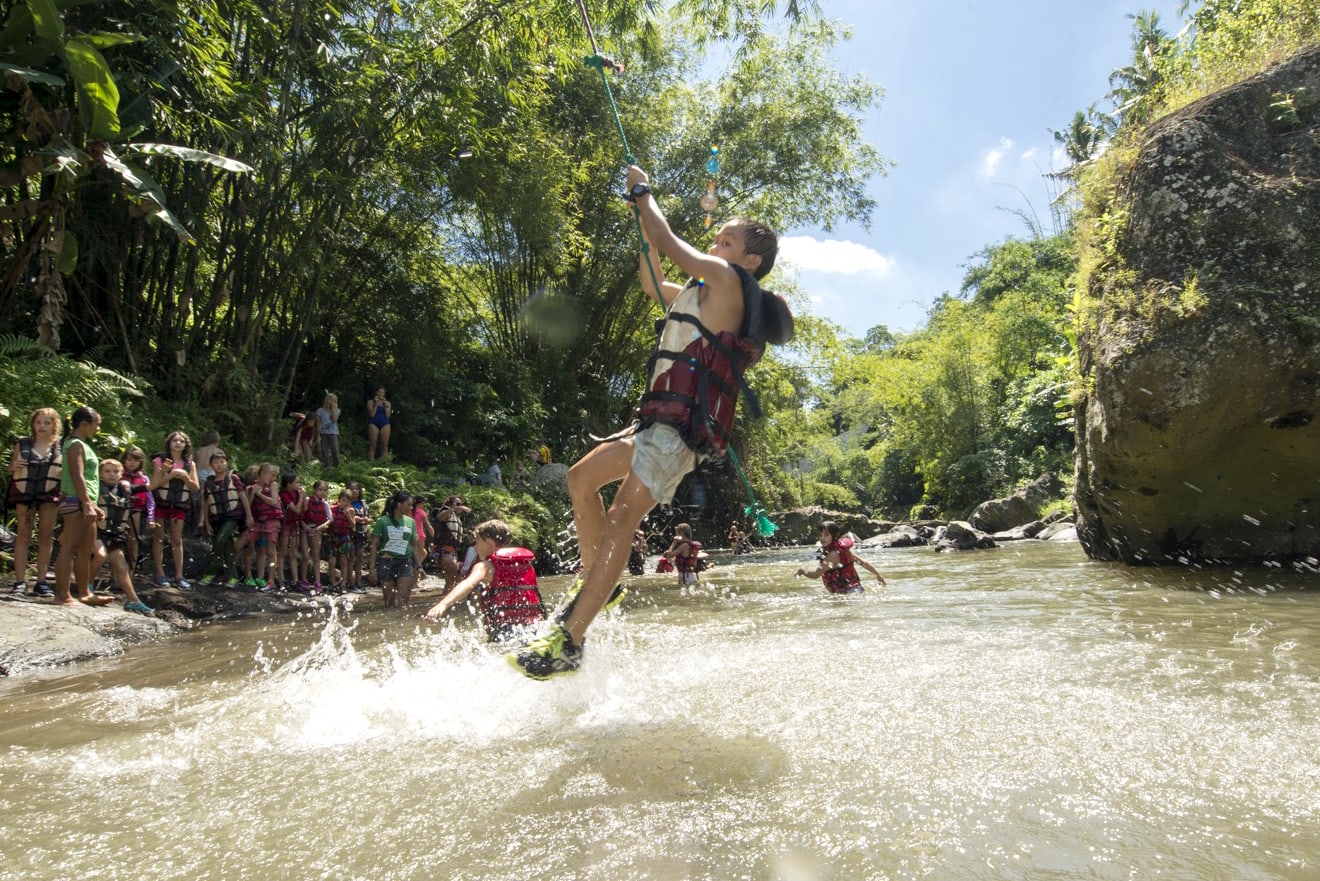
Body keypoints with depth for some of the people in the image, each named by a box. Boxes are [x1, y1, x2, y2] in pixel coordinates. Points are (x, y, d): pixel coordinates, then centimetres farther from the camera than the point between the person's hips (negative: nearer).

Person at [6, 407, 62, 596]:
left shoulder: (60, 446, 10)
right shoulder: (22, 444, 11)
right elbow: (10, 469, 15)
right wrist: (14, 467, -7)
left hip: (50, 494, 0)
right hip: (24, 493, 0)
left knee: (46, 537, 0)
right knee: (23, 536, -1)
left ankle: (41, 582, 5)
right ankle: (20, 582, 0)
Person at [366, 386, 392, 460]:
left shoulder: (387, 403, 13)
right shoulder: (371, 401, 5)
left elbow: (388, 415, 2)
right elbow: (372, 415, -5)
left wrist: (385, 405, -4)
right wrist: (376, 404, -8)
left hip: (385, 424, 2)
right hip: (374, 424, -2)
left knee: (385, 447, -3)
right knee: (372, 446, -6)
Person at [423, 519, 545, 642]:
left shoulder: (486, 566, -1)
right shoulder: (526, 562, 15)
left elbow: (468, 584, -19)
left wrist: (443, 604, -34)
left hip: (504, 632, -5)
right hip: (535, 628, 5)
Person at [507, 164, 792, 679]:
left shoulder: (726, 280, -3)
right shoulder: (705, 293, 26)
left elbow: (667, 244, -2)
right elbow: (655, 286, 36)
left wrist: (643, 193, 16)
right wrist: (642, 217, 29)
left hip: (684, 427, -11)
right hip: (659, 422, 11)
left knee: (623, 517, -20)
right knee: (581, 478, 15)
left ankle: (569, 642, -23)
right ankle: (596, 583, 21)